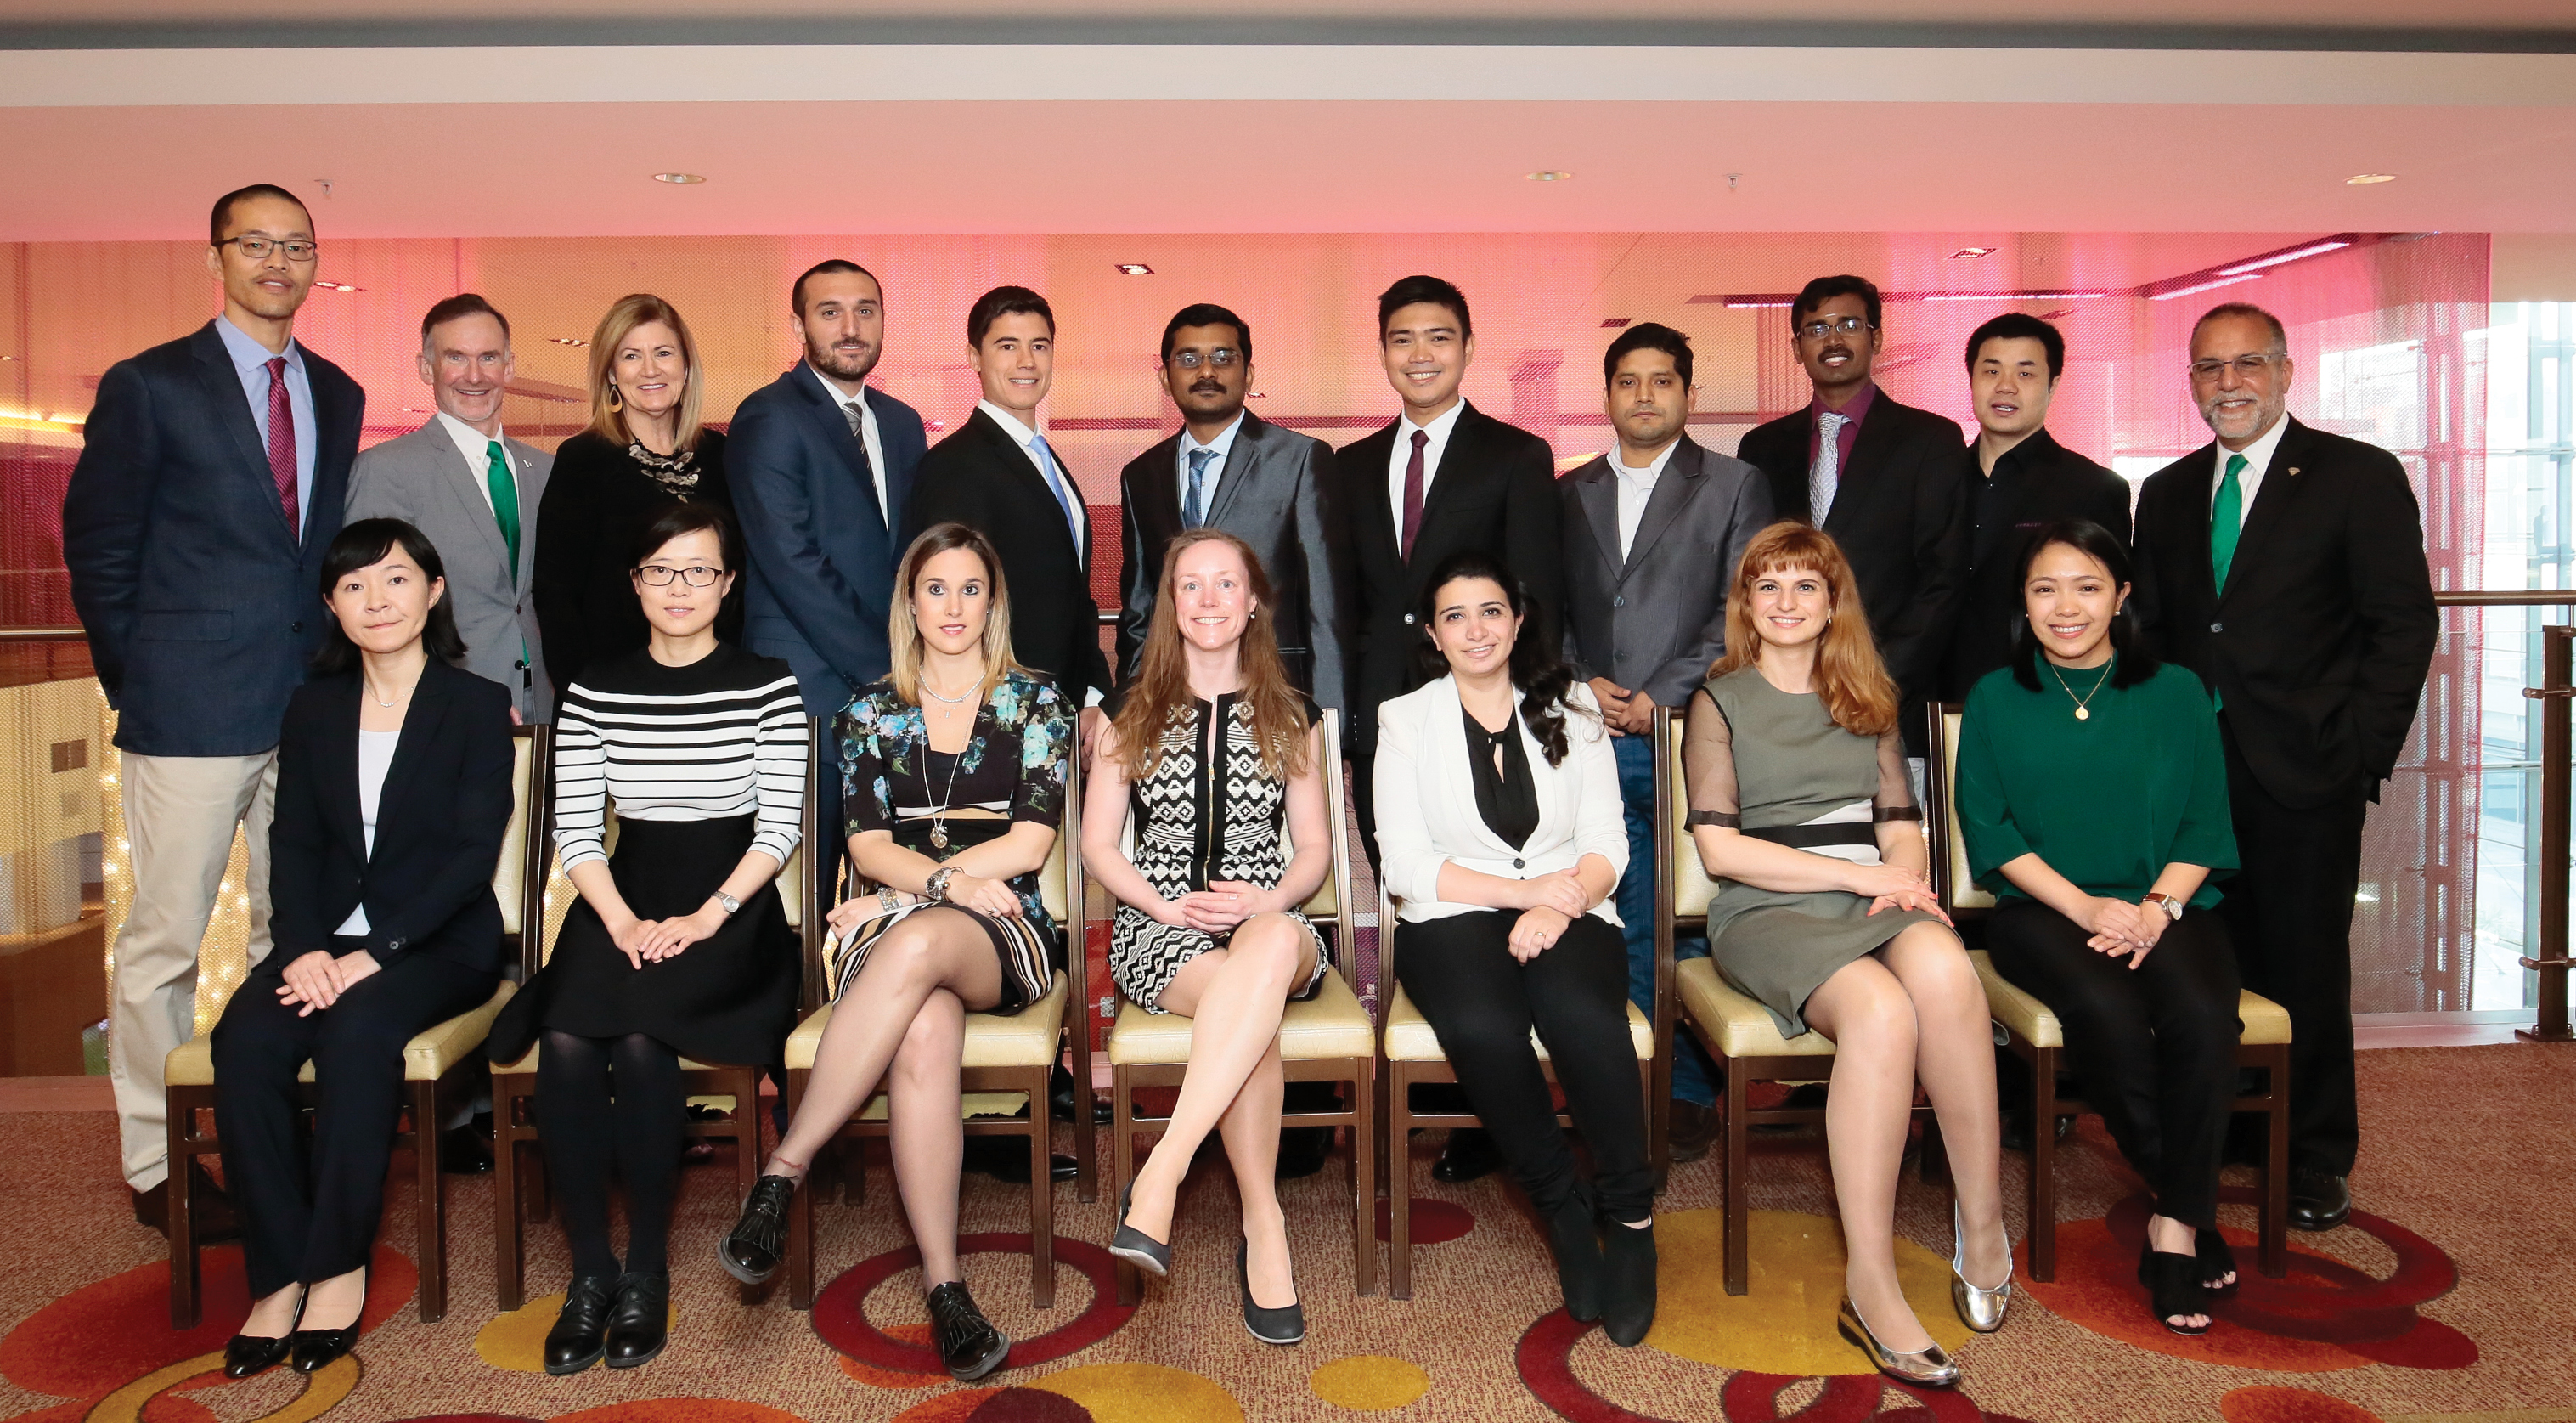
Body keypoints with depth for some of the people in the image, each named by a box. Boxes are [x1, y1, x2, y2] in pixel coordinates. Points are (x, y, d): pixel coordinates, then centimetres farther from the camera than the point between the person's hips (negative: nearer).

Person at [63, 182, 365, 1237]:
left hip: (313, 705, 5)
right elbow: (97, 547, 1)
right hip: (191, 714, -4)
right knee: (165, 940, 1)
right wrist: (140, 682, 0)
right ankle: (157, 1166, 13)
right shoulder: (149, 386, 0)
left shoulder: (337, 395, 13)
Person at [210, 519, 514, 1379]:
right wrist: (305, 947, -11)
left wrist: (375, 953, -19)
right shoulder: (314, 709, 15)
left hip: (440, 942, -4)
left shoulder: (477, 706, 0)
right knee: (244, 1040, -25)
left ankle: (338, 1264, -19)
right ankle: (279, 1272, -18)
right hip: (328, 935, 4)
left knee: (356, 1030, -33)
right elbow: (293, 841, 8)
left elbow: (472, 854, -8)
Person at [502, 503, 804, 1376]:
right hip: (623, 901, 3)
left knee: (638, 1039, -29)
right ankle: (589, 1270, -11)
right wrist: (622, 920, -11)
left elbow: (779, 827, -3)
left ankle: (648, 1270, -11)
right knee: (566, 1043, -27)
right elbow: (575, 829, 5)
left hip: (730, 907, -2)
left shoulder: (766, 684, 3)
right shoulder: (596, 690, 11)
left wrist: (707, 916, -15)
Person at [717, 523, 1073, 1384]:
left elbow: (1031, 841, 0)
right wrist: (952, 879, -14)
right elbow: (867, 845, 7)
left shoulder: (1035, 703, 10)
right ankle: (943, 1286, -34)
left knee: (915, 943, -39)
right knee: (925, 1035, -35)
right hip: (891, 931, 1)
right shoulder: (871, 713, 17)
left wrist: (908, 886, -5)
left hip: (1005, 934, -1)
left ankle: (783, 1174, -34)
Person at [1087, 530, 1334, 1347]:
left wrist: (1268, 899, -11)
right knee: (1256, 1012, -37)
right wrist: (1169, 905, -11)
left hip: (1270, 921, 1)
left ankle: (1160, 1180, -44)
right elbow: (1098, 847, 8)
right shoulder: (1132, 714, 12)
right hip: (1158, 929, -1)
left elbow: (1315, 849, 12)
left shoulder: (1291, 716, 14)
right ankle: (1264, 1227, -31)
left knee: (1271, 945, -40)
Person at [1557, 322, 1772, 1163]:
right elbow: (1548, 610, 14)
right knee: (1629, 927, 5)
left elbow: (1741, 613, -2)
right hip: (1597, 741, 3)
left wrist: (1665, 694, -10)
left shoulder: (1736, 486, 7)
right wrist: (1580, 682, -3)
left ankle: (1691, 1094, 11)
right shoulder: (1569, 494, 16)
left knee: (1691, 925, 0)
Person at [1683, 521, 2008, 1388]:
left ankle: (1981, 1220, -21)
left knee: (1943, 969, -35)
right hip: (1768, 914, -3)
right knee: (1880, 1009, -36)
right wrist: (1860, 873, -9)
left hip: (1875, 900, 3)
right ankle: (1870, 1285, -30)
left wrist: (1903, 877, -8)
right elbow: (1719, 849, -2)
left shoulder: (1867, 700, 24)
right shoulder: (1720, 701, 10)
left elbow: (1901, 826, 18)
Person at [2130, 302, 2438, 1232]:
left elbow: (2404, 624, -3)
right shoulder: (2167, 493, 13)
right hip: (2192, 771, 4)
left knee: (2305, 966, 4)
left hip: (2305, 773, -3)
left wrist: (2362, 755, -10)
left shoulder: (2360, 478, 0)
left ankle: (2317, 1159, 20)